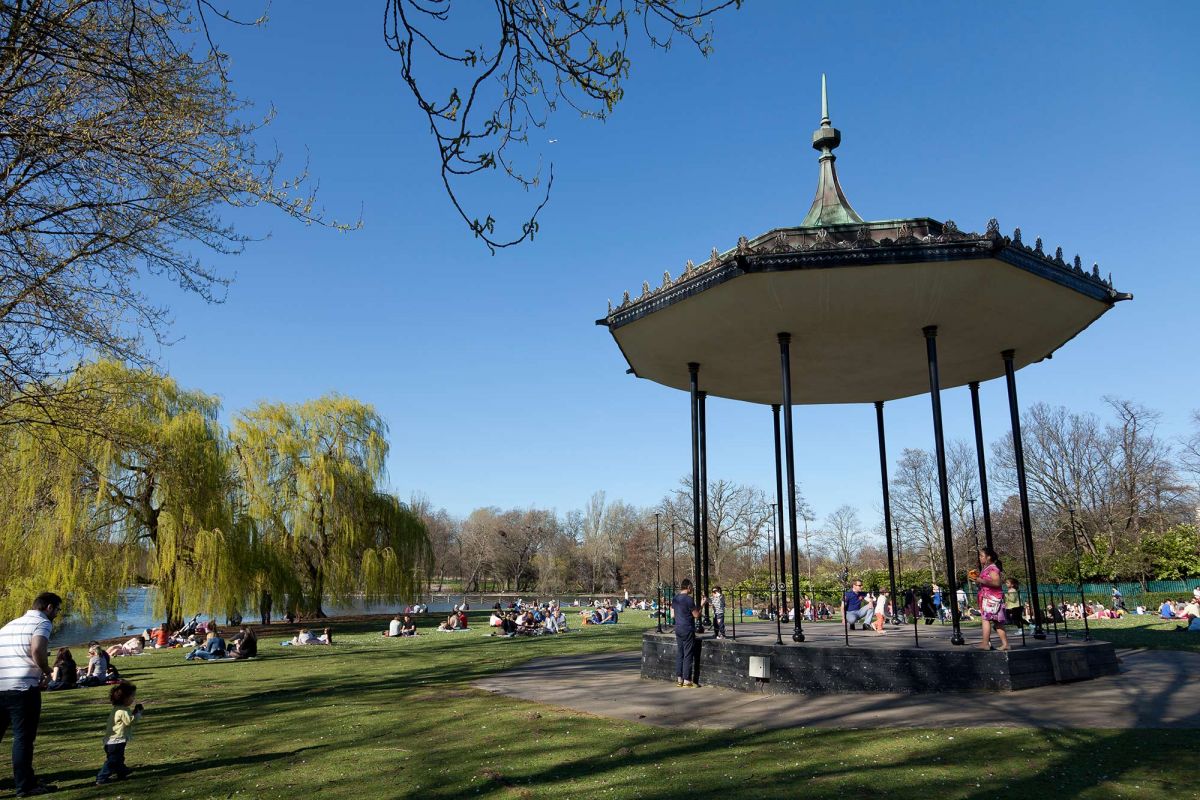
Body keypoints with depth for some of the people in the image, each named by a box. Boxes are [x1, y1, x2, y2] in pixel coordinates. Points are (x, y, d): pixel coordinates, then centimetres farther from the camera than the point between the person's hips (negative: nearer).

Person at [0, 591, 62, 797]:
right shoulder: (41, 623, -3)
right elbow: (37, 650, -21)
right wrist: (47, 671, -5)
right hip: (23, 688, -7)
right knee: (23, 737, 0)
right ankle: (25, 786, 5)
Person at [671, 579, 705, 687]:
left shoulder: (675, 598, 8)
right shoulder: (689, 599, -16)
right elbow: (696, 615, -12)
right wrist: (701, 604, -1)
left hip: (678, 629, 8)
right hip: (688, 630, -7)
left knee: (679, 654, 11)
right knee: (688, 655, -2)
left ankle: (679, 678, 14)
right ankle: (687, 680, 0)